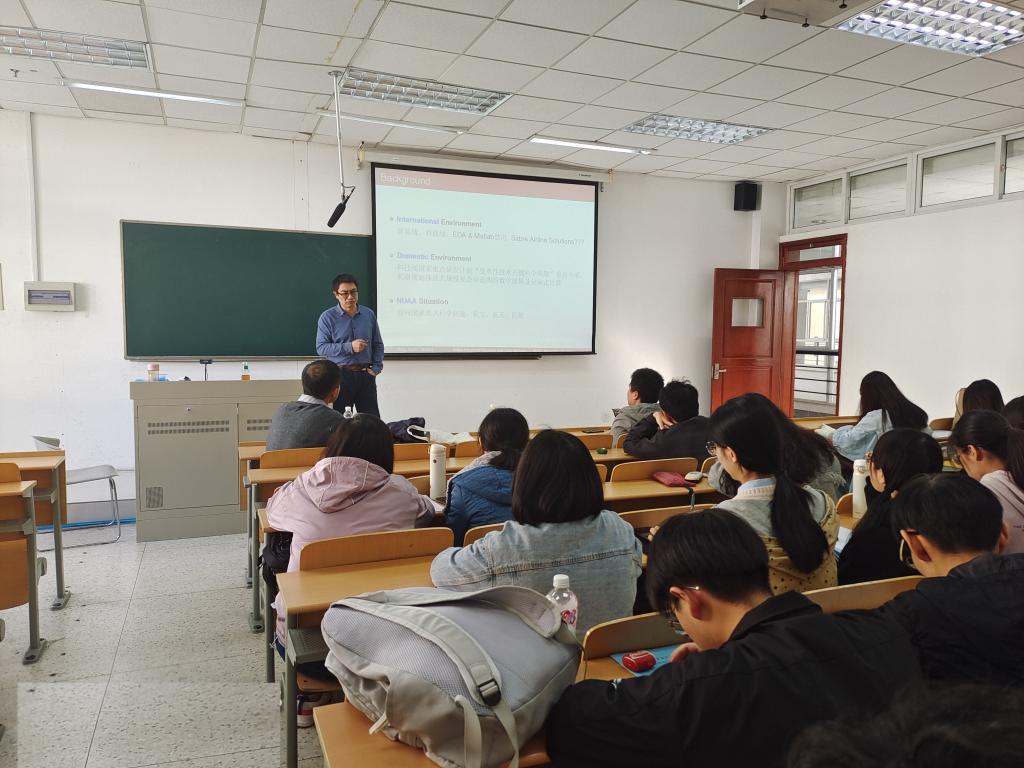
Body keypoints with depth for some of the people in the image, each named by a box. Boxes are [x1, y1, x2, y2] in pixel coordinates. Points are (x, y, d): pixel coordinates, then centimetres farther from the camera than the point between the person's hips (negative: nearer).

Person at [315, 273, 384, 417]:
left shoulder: (369, 314, 8)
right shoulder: (327, 317, -2)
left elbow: (378, 344, 14)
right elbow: (321, 348, -8)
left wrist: (376, 367, 1)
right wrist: (349, 347, -17)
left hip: (365, 375, 3)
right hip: (341, 374, -3)